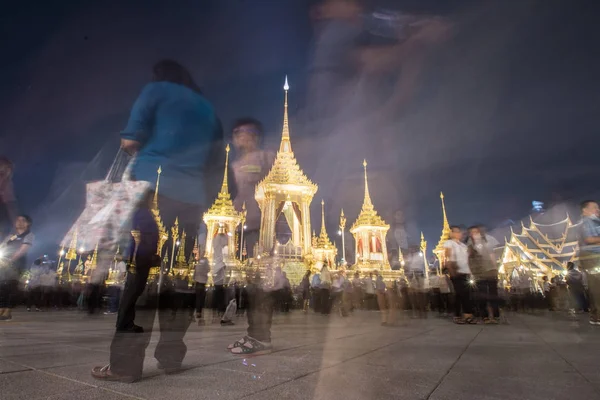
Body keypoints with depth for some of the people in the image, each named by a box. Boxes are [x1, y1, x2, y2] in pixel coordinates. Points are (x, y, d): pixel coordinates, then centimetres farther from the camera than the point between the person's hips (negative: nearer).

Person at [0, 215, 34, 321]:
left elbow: (23, 249, -6)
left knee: (11, 286, -11)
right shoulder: (10, 236, 27)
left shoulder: (29, 235, 8)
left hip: (15, 263, -5)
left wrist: (11, 260, -18)